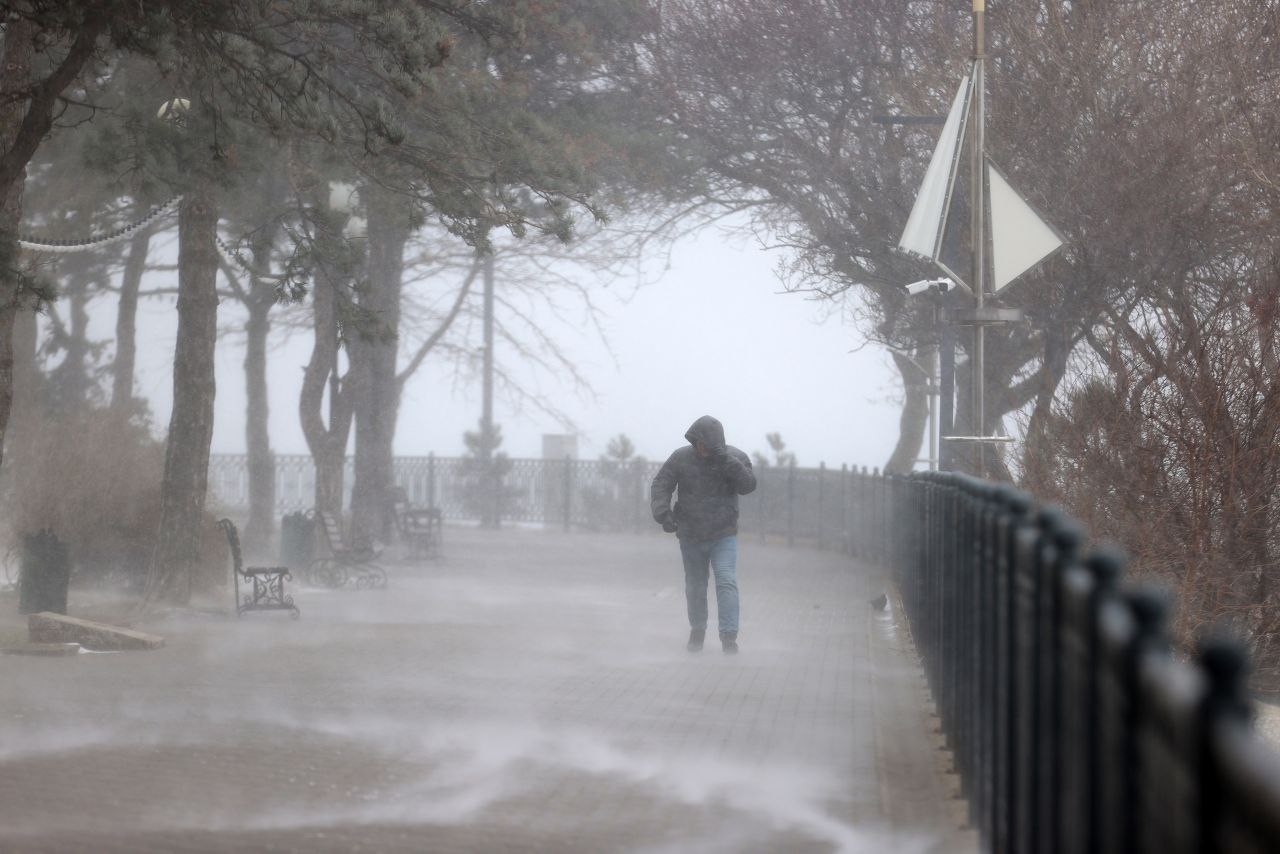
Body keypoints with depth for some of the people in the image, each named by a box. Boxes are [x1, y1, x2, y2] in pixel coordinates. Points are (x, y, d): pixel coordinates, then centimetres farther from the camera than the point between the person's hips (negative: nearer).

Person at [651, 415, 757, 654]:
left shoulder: (736, 458, -6)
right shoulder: (681, 458, -6)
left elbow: (747, 485, -18)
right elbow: (660, 485, -5)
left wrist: (726, 463, -31)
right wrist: (663, 512, -21)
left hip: (724, 536, -2)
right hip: (691, 537, 2)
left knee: (727, 582, -17)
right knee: (695, 586, 12)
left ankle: (729, 636, -20)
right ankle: (697, 632, 31)